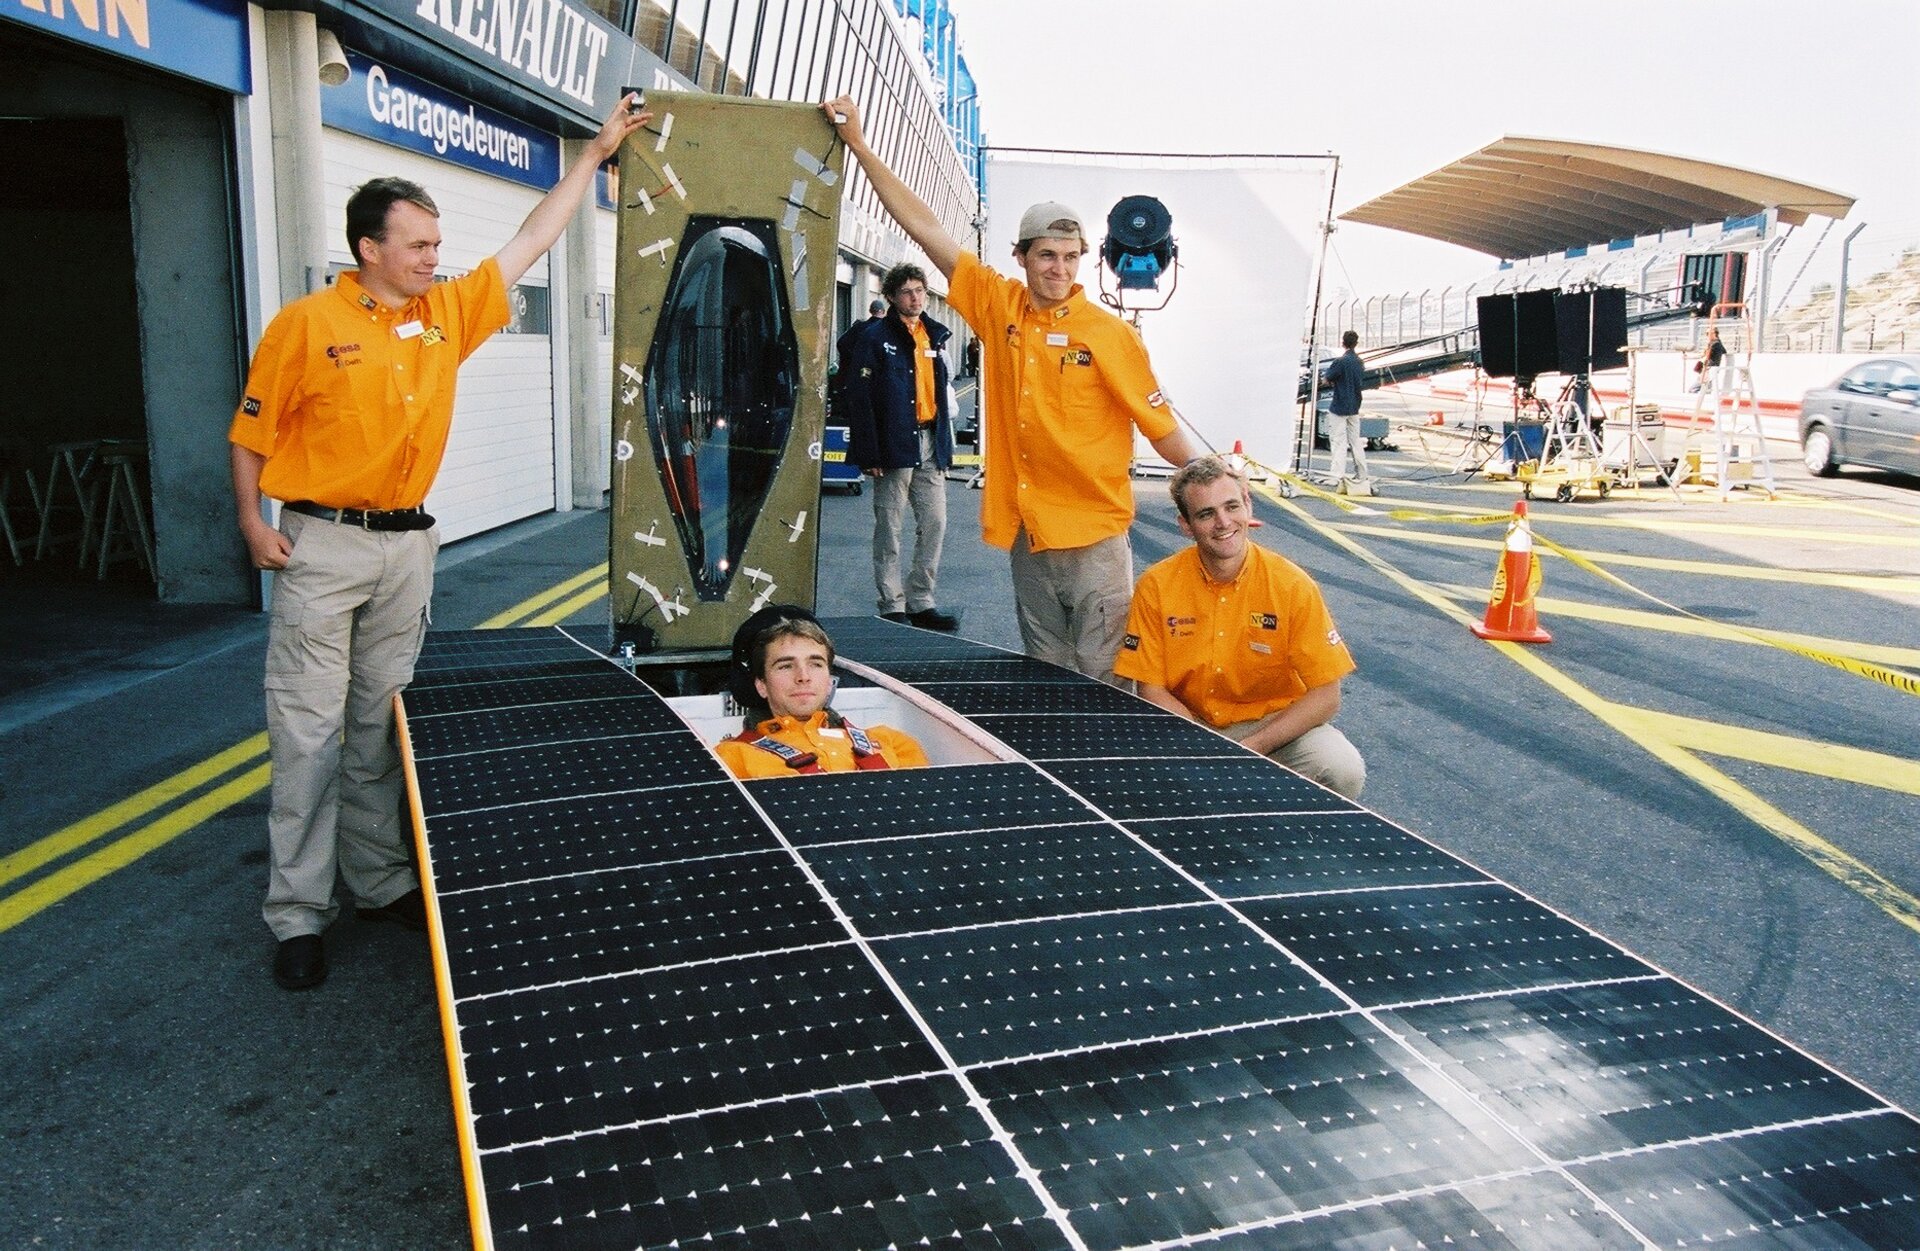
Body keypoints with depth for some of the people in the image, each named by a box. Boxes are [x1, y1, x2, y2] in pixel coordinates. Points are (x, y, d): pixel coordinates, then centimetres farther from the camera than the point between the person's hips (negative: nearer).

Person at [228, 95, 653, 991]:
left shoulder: (448, 313, 6)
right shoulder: (307, 324, -7)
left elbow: (531, 241, 11)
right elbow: (251, 436, -1)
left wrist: (595, 155, 12)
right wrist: (253, 525, -10)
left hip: (407, 545, 5)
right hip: (321, 546, -4)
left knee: (382, 725, 13)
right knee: (309, 731, -1)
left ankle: (379, 881, 23)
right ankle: (298, 912, 7)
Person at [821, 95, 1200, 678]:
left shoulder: (1111, 334, -6)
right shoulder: (998, 306, 3)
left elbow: (1160, 425, 0)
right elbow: (925, 229, 5)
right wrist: (858, 144, 5)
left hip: (1095, 541, -4)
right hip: (1029, 537, 4)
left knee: (1102, 681, 0)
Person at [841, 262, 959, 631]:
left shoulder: (935, 335, 14)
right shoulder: (876, 338, -5)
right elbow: (858, 397, -10)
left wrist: (945, 444, 11)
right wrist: (869, 453, -16)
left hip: (929, 443, 6)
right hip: (893, 446, -6)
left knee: (934, 524, 7)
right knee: (889, 530, 2)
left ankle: (921, 603, 17)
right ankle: (893, 607, 10)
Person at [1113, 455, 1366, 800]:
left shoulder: (1293, 586, -13)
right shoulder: (1156, 587, -11)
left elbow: (1326, 696, -11)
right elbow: (1151, 690, -7)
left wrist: (1252, 747, -22)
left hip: (1274, 722, 0)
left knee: (1344, 772, -28)